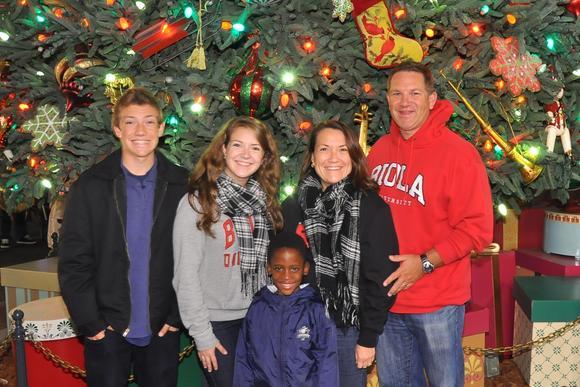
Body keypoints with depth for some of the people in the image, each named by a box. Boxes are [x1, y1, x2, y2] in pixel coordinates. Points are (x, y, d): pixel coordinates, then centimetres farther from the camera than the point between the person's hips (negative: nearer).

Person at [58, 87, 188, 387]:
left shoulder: (182, 186, -1)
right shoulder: (90, 186, -3)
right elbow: (73, 262, -3)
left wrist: (178, 315, -3)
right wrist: (90, 323, -7)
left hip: (162, 331, 1)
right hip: (106, 331, -1)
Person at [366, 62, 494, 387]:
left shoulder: (458, 152, -13)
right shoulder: (380, 149, 5)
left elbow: (477, 228, -15)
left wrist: (426, 262, -20)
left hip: (438, 302, -5)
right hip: (386, 297, 5)